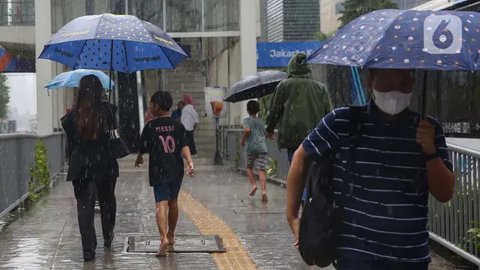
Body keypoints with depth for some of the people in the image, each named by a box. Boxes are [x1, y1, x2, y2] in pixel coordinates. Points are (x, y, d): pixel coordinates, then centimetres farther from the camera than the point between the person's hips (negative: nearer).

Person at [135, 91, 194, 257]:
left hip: (159, 171, -4)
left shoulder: (150, 126, -5)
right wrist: (190, 162, -15)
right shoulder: (178, 126, 3)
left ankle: (164, 238, -29)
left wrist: (139, 159, 24)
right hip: (176, 170, 4)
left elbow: (144, 148, 4)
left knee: (161, 204, -10)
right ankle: (171, 235, 33)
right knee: (173, 202, 20)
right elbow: (184, 146, -8)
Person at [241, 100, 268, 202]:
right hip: (262, 147, 3)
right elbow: (265, 133, 19)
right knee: (262, 170, -6)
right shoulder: (261, 122, 18)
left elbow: (247, 130, -15)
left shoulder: (247, 120, 3)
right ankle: (264, 191, -22)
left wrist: (243, 140, -1)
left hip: (251, 147, -3)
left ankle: (253, 185, -1)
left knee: (249, 167, 19)